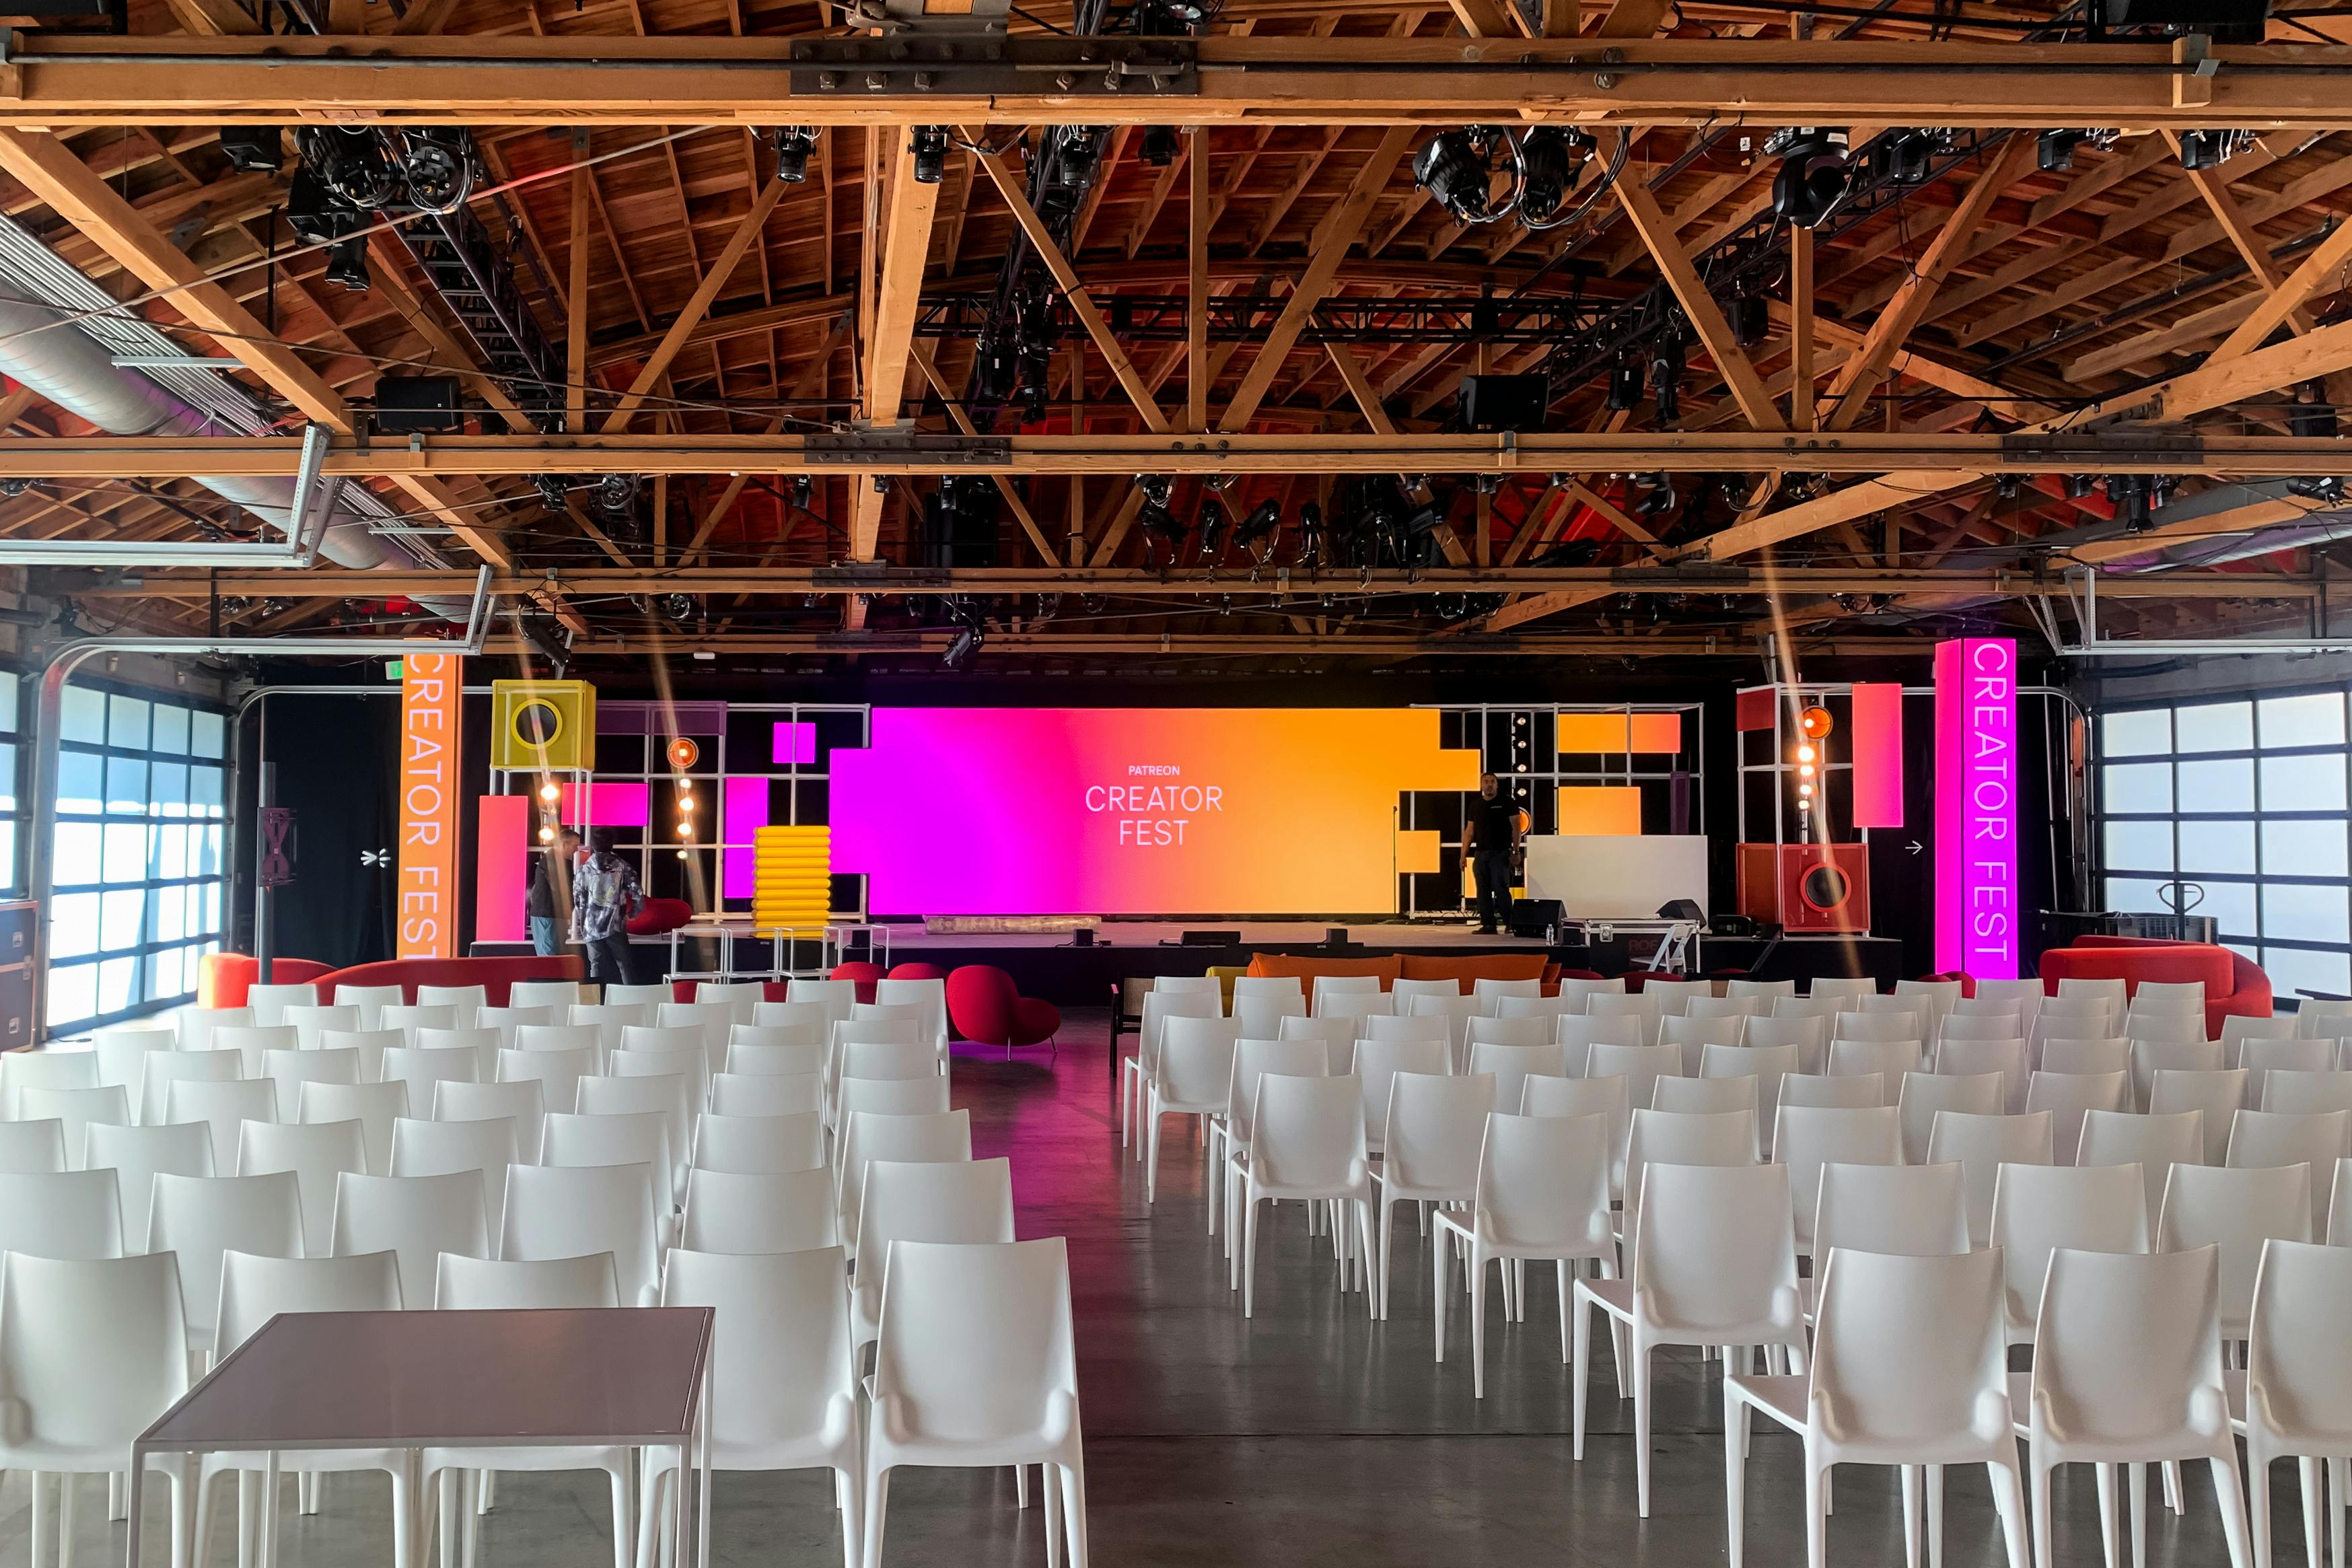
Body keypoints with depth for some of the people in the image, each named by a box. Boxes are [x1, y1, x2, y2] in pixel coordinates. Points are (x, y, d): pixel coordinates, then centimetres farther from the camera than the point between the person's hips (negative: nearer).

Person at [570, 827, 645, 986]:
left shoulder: (583, 870, -1)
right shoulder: (623, 867, -2)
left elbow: (578, 901, 1)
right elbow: (638, 895, -8)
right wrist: (633, 913, 11)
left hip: (592, 929, 1)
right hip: (616, 927, -1)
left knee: (596, 967, 5)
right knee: (624, 966, 7)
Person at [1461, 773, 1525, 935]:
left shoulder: (1506, 802, 1)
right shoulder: (1475, 805, 13)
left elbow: (1516, 828, -1)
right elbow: (1470, 831, 15)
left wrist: (1516, 851, -8)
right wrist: (1463, 854, 8)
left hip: (1500, 853, -5)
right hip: (1480, 853, 5)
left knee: (1500, 888, -13)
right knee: (1483, 891, 2)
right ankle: (1488, 924, 6)